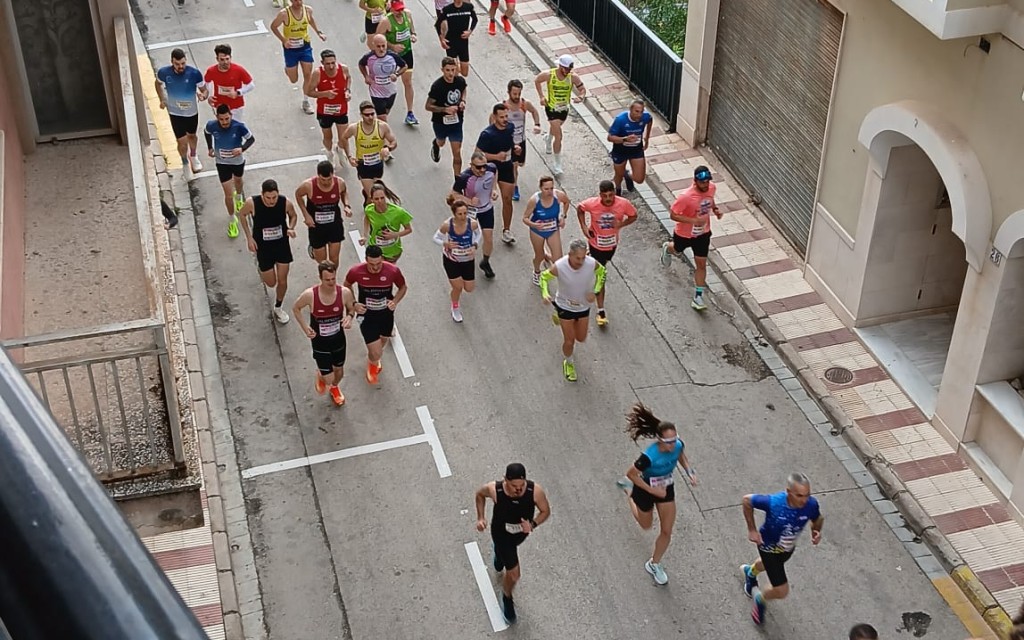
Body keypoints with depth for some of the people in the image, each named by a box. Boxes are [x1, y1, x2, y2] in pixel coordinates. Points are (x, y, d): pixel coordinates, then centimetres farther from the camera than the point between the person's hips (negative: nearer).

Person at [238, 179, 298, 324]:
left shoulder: (285, 203, -22)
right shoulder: (252, 203, -26)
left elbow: (293, 215, 1)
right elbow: (242, 214, -3)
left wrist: (291, 228, -21)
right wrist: (249, 237, -8)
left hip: (282, 244, 1)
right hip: (263, 246, -1)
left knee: (282, 281, 9)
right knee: (271, 283, 9)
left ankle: (278, 308, 36)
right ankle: (260, 265, 44)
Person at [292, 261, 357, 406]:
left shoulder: (344, 293, -22)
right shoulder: (309, 295, -27)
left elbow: (351, 308, 0)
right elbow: (295, 308, -7)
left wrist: (350, 317, -23)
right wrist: (305, 328, -17)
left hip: (339, 340, 3)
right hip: (320, 342, -2)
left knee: (339, 371, 23)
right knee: (328, 377, 1)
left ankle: (334, 388, 60)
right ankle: (320, 376, 41)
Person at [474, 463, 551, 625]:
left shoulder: (535, 491, -35)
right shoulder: (494, 489, -35)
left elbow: (546, 511, -16)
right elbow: (479, 494, -10)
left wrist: (532, 524, -33)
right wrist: (481, 517, -15)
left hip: (522, 532, 3)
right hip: (501, 534, -2)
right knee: (514, 574, 2)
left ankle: (499, 553, 74)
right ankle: (507, 599, 34)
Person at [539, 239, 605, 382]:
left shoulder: (592, 264, -27)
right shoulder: (559, 267, -31)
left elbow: (601, 272, -2)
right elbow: (544, 277, -11)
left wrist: (594, 291, -14)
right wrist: (545, 293, -30)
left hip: (583, 307, 3)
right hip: (565, 306, -3)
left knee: (581, 339, 21)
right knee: (569, 341, 6)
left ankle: (560, 320, 50)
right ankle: (569, 363, 38)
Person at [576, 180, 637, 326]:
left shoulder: (623, 204, -25)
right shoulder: (592, 204, -27)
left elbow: (633, 216, -6)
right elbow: (579, 209, -4)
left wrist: (621, 224, -26)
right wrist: (584, 227, -15)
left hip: (612, 243, 3)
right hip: (596, 244, -3)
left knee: (603, 264, 32)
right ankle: (601, 311, 3)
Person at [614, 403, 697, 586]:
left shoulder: (678, 445, -25)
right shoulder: (649, 457, -41)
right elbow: (631, 474, -26)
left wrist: (690, 472, -12)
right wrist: (652, 490, -25)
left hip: (667, 489, 4)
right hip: (646, 490, -4)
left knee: (667, 532, 9)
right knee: (647, 526, 26)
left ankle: (654, 564, 35)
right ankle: (630, 491, 50)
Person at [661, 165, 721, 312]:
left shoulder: (711, 188, -17)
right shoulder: (686, 196, -36)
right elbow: (673, 215, -29)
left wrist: (715, 209, -9)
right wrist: (694, 220, -37)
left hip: (703, 233, 3)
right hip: (684, 233, -3)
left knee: (701, 264, 3)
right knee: (678, 250, 29)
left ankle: (698, 297, 14)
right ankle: (667, 248, 67)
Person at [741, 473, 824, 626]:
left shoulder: (811, 504, -31)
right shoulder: (773, 502, -42)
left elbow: (818, 519, -5)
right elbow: (747, 500, -23)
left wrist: (816, 531, -27)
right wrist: (752, 529, -20)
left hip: (788, 548, 5)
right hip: (769, 547, -5)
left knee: (769, 564, 37)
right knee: (782, 591, -4)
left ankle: (750, 572, 72)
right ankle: (760, 599, 30)